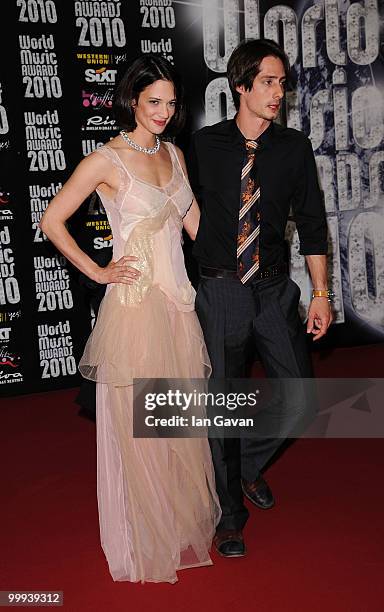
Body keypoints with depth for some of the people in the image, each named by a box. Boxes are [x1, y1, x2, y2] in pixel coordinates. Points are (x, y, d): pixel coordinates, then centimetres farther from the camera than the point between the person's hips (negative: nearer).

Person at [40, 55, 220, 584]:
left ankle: (184, 520, 34)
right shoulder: (108, 160, -8)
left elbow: (197, 222, 15)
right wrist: (98, 272, -6)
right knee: (140, 427, 3)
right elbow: (52, 221, -6)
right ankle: (147, 542, 21)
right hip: (134, 305, -6)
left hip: (178, 301, 6)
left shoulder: (173, 154, 11)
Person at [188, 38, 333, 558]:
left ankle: (250, 462, 30)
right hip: (220, 291, -2)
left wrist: (321, 293, 0)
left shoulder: (294, 147, 0)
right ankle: (230, 515, 21)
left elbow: (311, 222, 3)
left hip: (275, 290, 2)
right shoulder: (205, 145, -3)